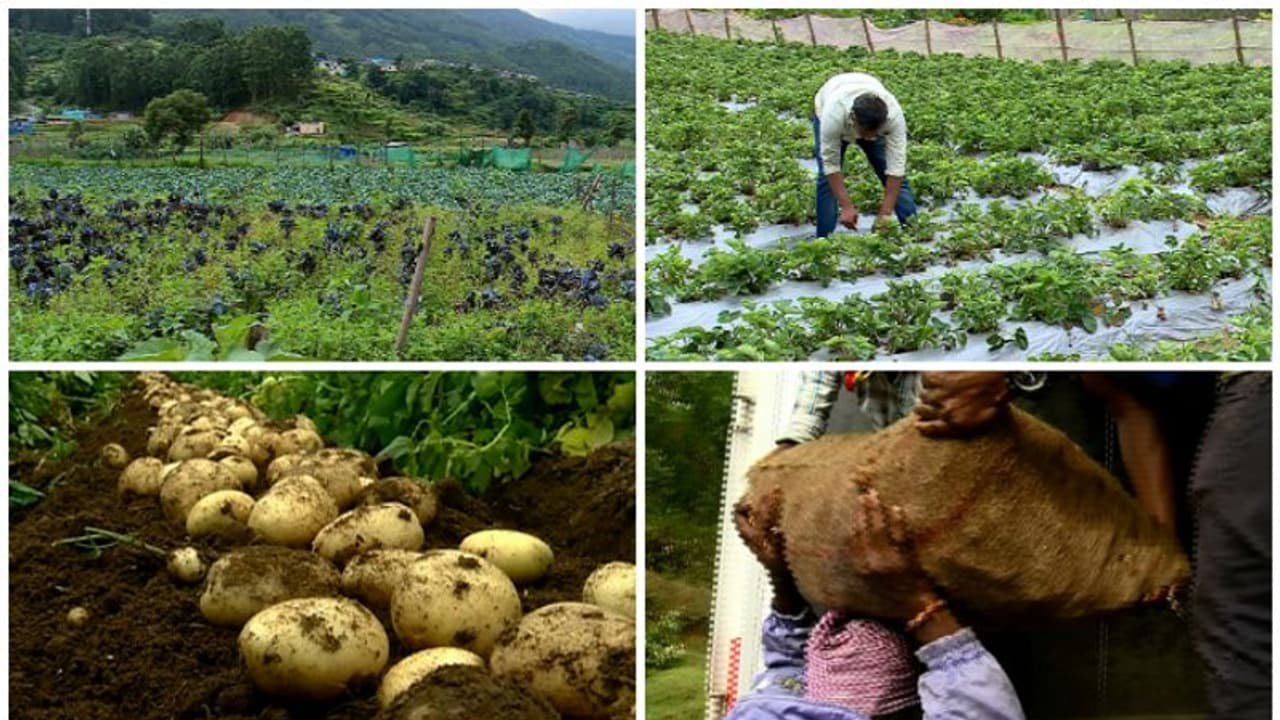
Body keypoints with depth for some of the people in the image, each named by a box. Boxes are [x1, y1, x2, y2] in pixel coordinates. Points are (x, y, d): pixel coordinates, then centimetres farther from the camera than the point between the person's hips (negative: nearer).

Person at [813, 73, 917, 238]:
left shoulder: (893, 114, -40)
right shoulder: (833, 114, -45)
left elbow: (896, 166, -35)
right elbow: (831, 163, -34)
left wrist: (886, 213, -35)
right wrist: (846, 207, -35)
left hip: (874, 118, 2)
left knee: (896, 175, -5)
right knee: (828, 177, -14)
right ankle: (825, 238, -4)